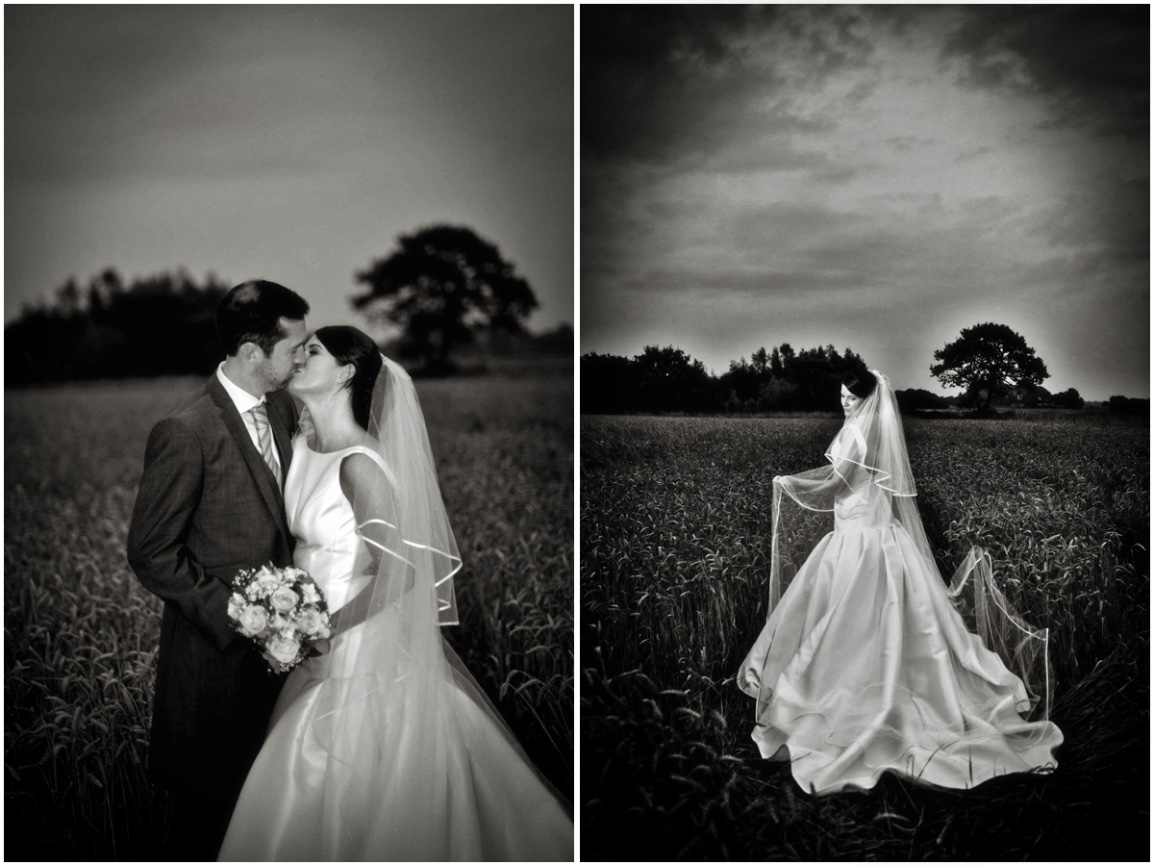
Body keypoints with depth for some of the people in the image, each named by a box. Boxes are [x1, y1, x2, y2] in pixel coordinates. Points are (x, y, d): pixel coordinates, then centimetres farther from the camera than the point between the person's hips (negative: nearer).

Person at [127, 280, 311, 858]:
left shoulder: (282, 409, 2)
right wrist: (231, 613, -19)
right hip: (215, 647, -6)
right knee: (207, 796, 12)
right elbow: (151, 553, -17)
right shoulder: (185, 433, -21)